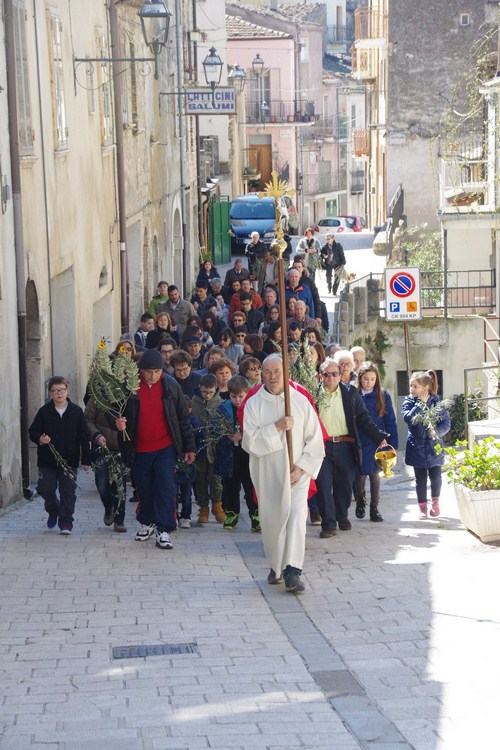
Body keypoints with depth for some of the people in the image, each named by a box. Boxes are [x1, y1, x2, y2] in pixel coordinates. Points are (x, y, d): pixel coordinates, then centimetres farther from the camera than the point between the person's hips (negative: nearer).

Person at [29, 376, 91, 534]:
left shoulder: (76, 411, 0)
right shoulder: (44, 411, 0)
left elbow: (84, 437, 2)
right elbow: (33, 431, 1)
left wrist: (86, 459, -1)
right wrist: (39, 439, -22)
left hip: (69, 460, -1)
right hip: (47, 460, 1)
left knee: (68, 491, -2)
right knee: (45, 488, 3)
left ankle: (66, 521, 7)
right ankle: (53, 511, 31)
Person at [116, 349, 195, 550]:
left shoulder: (170, 386, -4)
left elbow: (183, 418, 3)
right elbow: (120, 413, 6)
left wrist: (189, 447, 4)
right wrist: (118, 423, -19)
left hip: (165, 448, -1)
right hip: (139, 449, 1)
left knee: (165, 486, -11)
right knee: (144, 488, 12)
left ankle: (163, 529, -8)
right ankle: (147, 523, 33)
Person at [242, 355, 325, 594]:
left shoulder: (300, 401, 1)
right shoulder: (253, 404, 0)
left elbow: (315, 440, 2)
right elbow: (250, 442, -9)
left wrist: (302, 467, -9)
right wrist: (276, 428, -19)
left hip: (296, 472, -1)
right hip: (267, 473, 1)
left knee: (296, 515, -17)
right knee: (271, 519, 7)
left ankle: (292, 572, -21)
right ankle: (276, 566, 29)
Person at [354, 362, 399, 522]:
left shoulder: (383, 395, -1)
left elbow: (390, 421, 0)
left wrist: (392, 443, -4)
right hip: (359, 443, -1)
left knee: (375, 474, 8)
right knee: (360, 474, 4)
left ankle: (374, 508, 19)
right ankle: (360, 502, 29)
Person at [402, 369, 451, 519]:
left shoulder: (436, 402, -3)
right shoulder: (409, 402, -2)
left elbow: (447, 422, -2)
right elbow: (408, 418, -21)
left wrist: (437, 431, -21)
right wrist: (421, 404, -20)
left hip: (434, 446, 0)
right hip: (417, 447, 0)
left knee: (435, 476, 0)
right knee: (420, 479, 6)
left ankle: (435, 501, 23)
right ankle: (423, 506, 19)